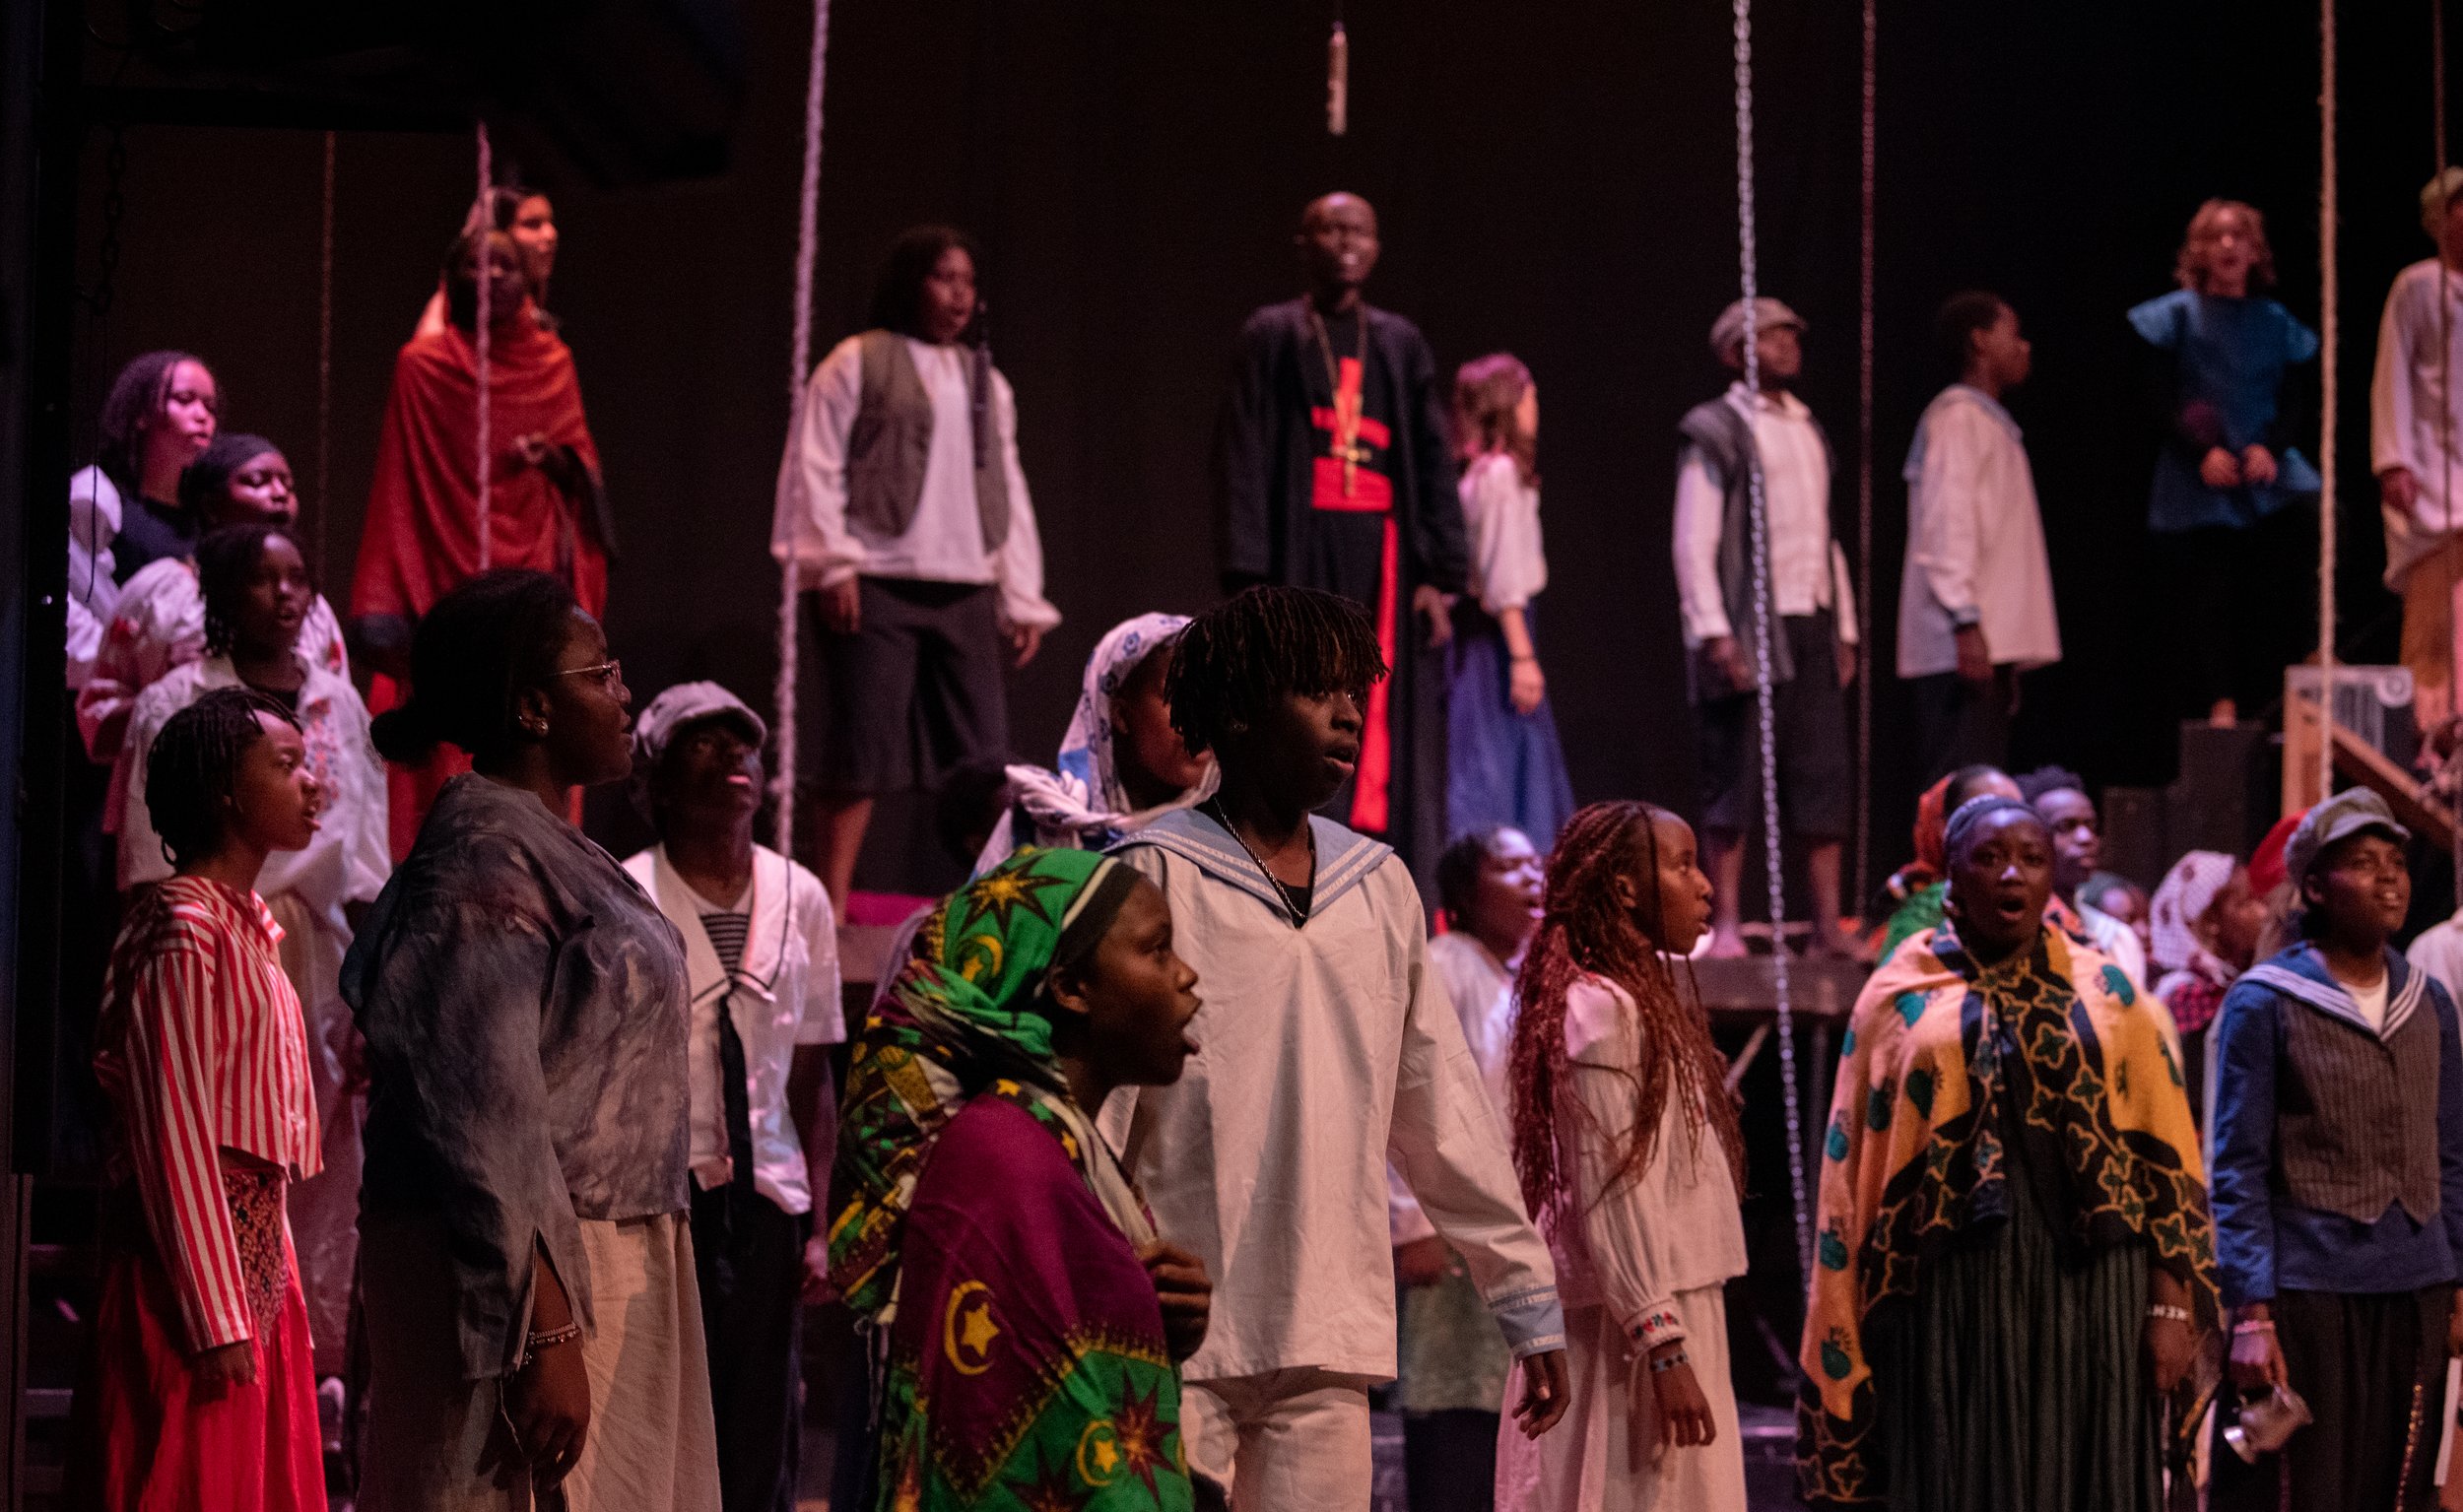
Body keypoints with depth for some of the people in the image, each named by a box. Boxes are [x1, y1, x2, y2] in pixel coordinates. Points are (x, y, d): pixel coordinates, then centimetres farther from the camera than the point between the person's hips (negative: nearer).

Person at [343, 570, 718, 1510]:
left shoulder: (546, 849, 17)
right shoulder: (484, 865, -14)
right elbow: (486, 1125, -20)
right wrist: (547, 1333, -24)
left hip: (603, 1269, 10)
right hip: (532, 1282, -10)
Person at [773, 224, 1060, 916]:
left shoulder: (986, 382, 18)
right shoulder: (857, 364, 3)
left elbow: (1010, 493, 18)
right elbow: (816, 470, -1)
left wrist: (1023, 598, 12)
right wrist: (831, 565, -10)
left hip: (966, 591, 5)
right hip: (879, 586, -5)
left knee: (983, 752, -1)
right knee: (861, 751, -7)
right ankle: (832, 903, -4)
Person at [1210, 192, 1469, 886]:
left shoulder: (1400, 344, 13)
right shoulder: (1272, 336, 5)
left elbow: (1434, 465, 11)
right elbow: (1243, 458, 0)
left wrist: (1438, 576, 0)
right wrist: (1249, 579, -10)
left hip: (1386, 558, 3)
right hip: (1303, 560, -3)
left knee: (1389, 738, -2)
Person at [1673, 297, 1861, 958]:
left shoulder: (1811, 433, 19)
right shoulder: (1714, 431, -1)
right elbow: (1693, 541, -7)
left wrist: (1844, 628, 14)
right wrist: (1714, 632, -15)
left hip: (1811, 628, 6)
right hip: (1746, 629, -6)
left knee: (1821, 779, 1)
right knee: (1734, 779, -5)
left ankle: (1827, 922, 3)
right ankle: (1727, 924, -3)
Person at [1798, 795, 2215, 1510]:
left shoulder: (2108, 994, 8)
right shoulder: (1899, 997, 6)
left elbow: (2162, 1155, 5)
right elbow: (1851, 1172, 6)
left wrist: (2172, 1302, -3)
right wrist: (1849, 1331, 2)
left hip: (2087, 1289, 1)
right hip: (1949, 1293, -1)